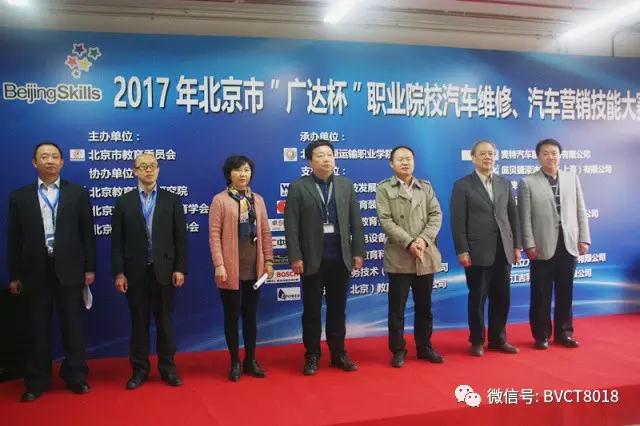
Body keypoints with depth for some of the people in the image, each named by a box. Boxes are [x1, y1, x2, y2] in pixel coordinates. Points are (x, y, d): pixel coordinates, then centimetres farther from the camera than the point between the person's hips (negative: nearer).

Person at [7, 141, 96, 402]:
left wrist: (90, 268, -1)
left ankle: (75, 376, 18)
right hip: (35, 270, 1)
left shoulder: (78, 193, 5)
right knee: (38, 328, 9)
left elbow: (87, 232, 3)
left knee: (73, 325, 6)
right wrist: (14, 275, 2)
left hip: (69, 269, -1)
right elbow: (14, 238, 5)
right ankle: (37, 380, 19)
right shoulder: (20, 196, 7)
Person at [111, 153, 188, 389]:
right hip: (135, 272, 0)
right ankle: (139, 370, 19)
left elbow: (180, 237, 2)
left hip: (164, 270, 0)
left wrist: (180, 268, -5)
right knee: (139, 322, 8)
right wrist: (118, 272, -5)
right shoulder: (123, 202, 5)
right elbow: (117, 241, 2)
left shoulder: (172, 200, 5)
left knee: (165, 321, 8)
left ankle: (168, 368, 19)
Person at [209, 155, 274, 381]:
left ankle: (250, 360, 23)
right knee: (232, 316, 6)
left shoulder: (258, 200, 10)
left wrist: (268, 261, 5)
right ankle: (235, 362, 18)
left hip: (255, 268, 4)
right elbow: (214, 234, -8)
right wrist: (219, 264, -15)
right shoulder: (220, 200, -4)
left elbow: (265, 232, 10)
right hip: (231, 269, -4)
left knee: (251, 315, 12)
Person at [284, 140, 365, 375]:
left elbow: (356, 221, 7)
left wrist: (358, 252, 1)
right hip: (312, 259, -2)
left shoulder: (346, 185, 8)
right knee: (312, 310, 7)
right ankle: (312, 356, 18)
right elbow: (291, 225, -6)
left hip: (341, 258, 3)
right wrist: (295, 257, -12)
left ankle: (338, 353, 23)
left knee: (338, 309, 11)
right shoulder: (298, 187, -2)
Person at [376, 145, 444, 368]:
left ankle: (424, 347, 25)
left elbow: (436, 215, 3)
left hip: (425, 257, 3)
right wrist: (409, 243, -17)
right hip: (399, 257, -3)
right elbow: (386, 221, -8)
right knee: (397, 308, 3)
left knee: (424, 306, 12)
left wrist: (423, 239, -13)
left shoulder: (426, 187, 13)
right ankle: (398, 350, 15)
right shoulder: (384, 188, 2)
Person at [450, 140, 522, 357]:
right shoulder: (462, 185, -2)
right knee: (477, 298, 5)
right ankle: (477, 341, 18)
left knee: (502, 297, 9)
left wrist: (517, 245, 7)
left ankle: (498, 339, 23)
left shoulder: (505, 183, 12)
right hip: (478, 252, -4)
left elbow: (513, 216, 13)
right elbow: (458, 221, -7)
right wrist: (462, 251, -12)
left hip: (503, 250, 4)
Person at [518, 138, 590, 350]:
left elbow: (580, 211, 9)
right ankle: (542, 335, 17)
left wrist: (584, 239, 2)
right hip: (543, 247, -3)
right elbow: (525, 218, -6)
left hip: (568, 245, 3)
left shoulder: (572, 178, 10)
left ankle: (564, 332, 24)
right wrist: (529, 245, -12)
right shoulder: (528, 183, -2)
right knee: (541, 294, 5)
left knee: (565, 293, 11)